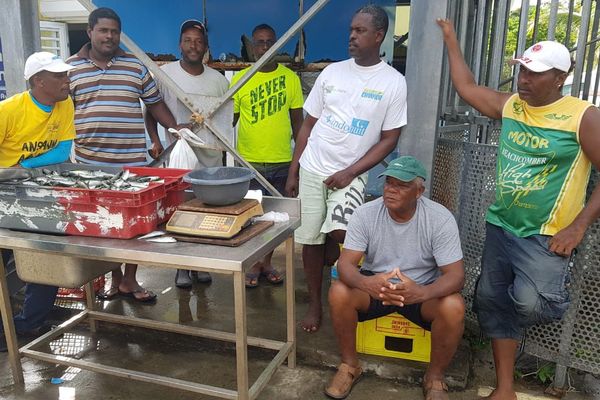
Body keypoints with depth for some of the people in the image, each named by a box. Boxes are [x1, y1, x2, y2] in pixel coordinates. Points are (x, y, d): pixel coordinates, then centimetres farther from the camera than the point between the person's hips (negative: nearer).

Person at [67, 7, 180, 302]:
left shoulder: (135, 67, 6)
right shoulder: (70, 68, 5)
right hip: (90, 162, 0)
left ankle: (129, 280, 21)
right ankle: (115, 278, 26)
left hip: (133, 161, 0)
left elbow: (155, 103, 11)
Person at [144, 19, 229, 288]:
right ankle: (182, 266, 20)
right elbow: (149, 111, 3)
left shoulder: (218, 80, 4)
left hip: (211, 158, 3)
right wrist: (156, 143, -6)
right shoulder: (164, 74, -4)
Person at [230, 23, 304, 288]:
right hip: (248, 161, -1)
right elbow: (229, 120, 4)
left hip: (282, 162, 1)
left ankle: (267, 263, 29)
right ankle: (252, 265, 25)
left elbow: (297, 121, 5)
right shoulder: (239, 79, -2)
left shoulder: (290, 78, 1)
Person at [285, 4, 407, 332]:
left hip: (350, 175, -3)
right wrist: (292, 172, 4)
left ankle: (333, 259, 15)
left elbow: (389, 139, -4)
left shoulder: (393, 82, -4)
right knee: (310, 239, 6)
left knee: (339, 232, -23)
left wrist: (350, 173, -13)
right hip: (311, 169, 3)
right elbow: (308, 125, 8)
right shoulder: (332, 72, 4)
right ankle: (315, 303, 26)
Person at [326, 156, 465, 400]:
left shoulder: (440, 218, -17)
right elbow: (345, 263, -18)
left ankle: (434, 378, -2)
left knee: (453, 307, -30)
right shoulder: (365, 214, -14)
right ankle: (349, 365, -1)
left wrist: (422, 292, -43)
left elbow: (455, 274, -20)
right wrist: (365, 283, -44)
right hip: (375, 286, 1)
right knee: (339, 293, -27)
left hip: (422, 290, 0)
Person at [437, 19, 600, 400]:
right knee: (493, 301, 9)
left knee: (529, 302, -26)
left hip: (547, 236, -6)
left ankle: (554, 295, 13)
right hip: (501, 227, 6)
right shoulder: (510, 105, 5)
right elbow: (466, 87, 16)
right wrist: (451, 40, 17)